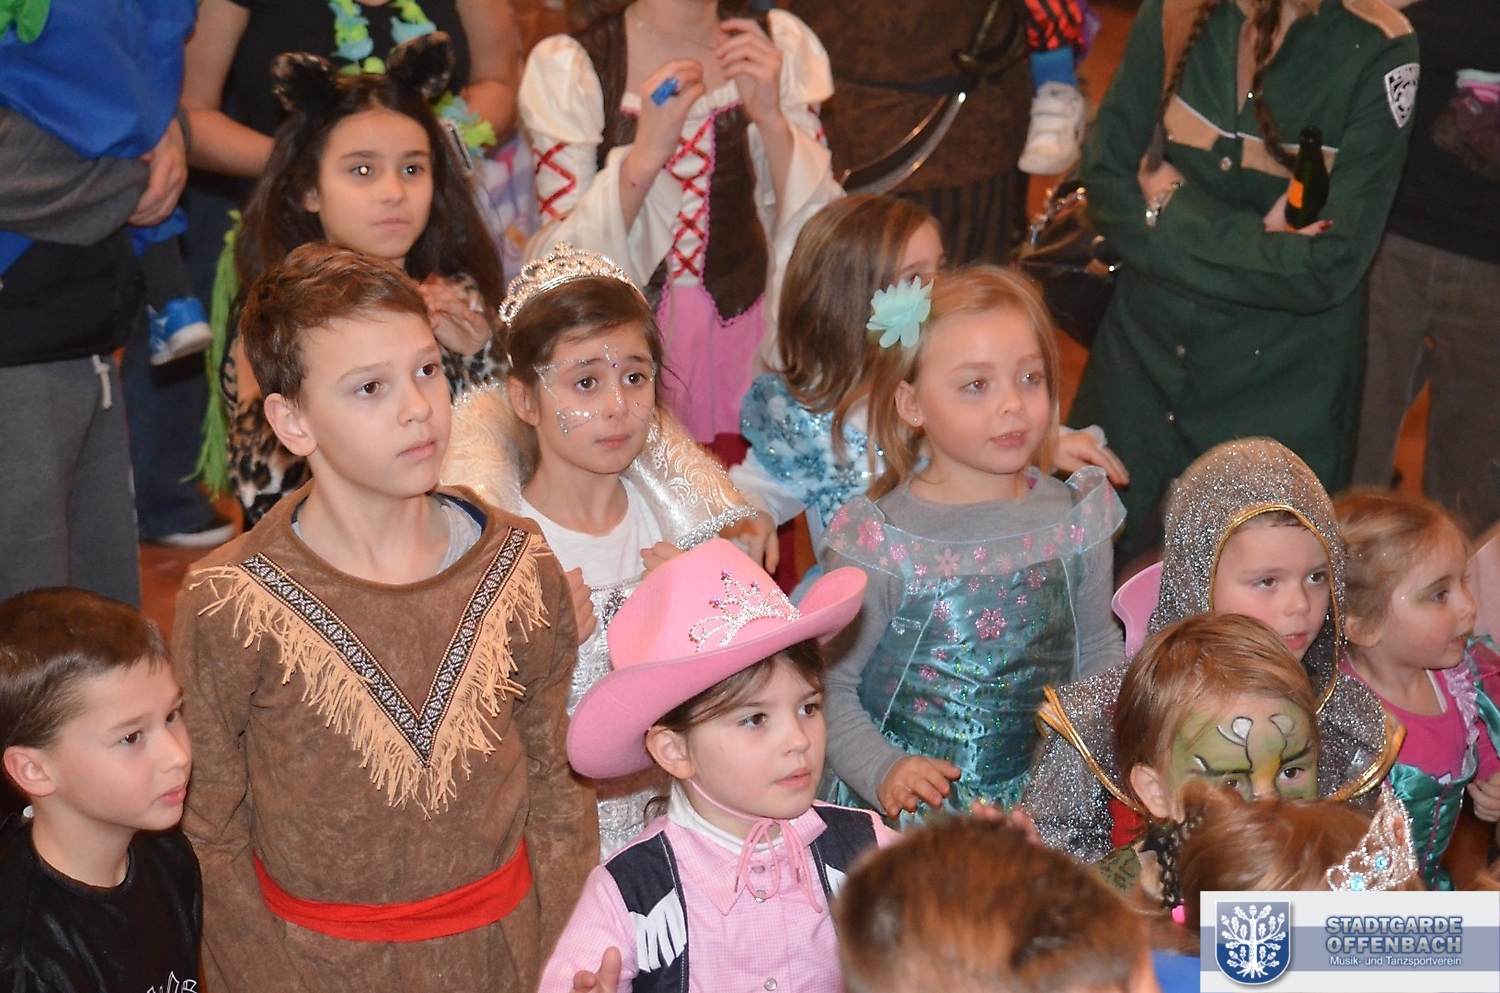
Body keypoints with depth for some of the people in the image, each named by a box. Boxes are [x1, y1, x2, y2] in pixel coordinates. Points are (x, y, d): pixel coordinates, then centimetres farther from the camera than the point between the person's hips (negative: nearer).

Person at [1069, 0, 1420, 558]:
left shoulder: (1378, 51, -14)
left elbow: (1329, 268, -18)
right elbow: (1106, 184, -4)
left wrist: (1171, 209, -13)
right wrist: (1255, 241, -15)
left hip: (1278, 391, -3)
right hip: (1142, 360, 4)